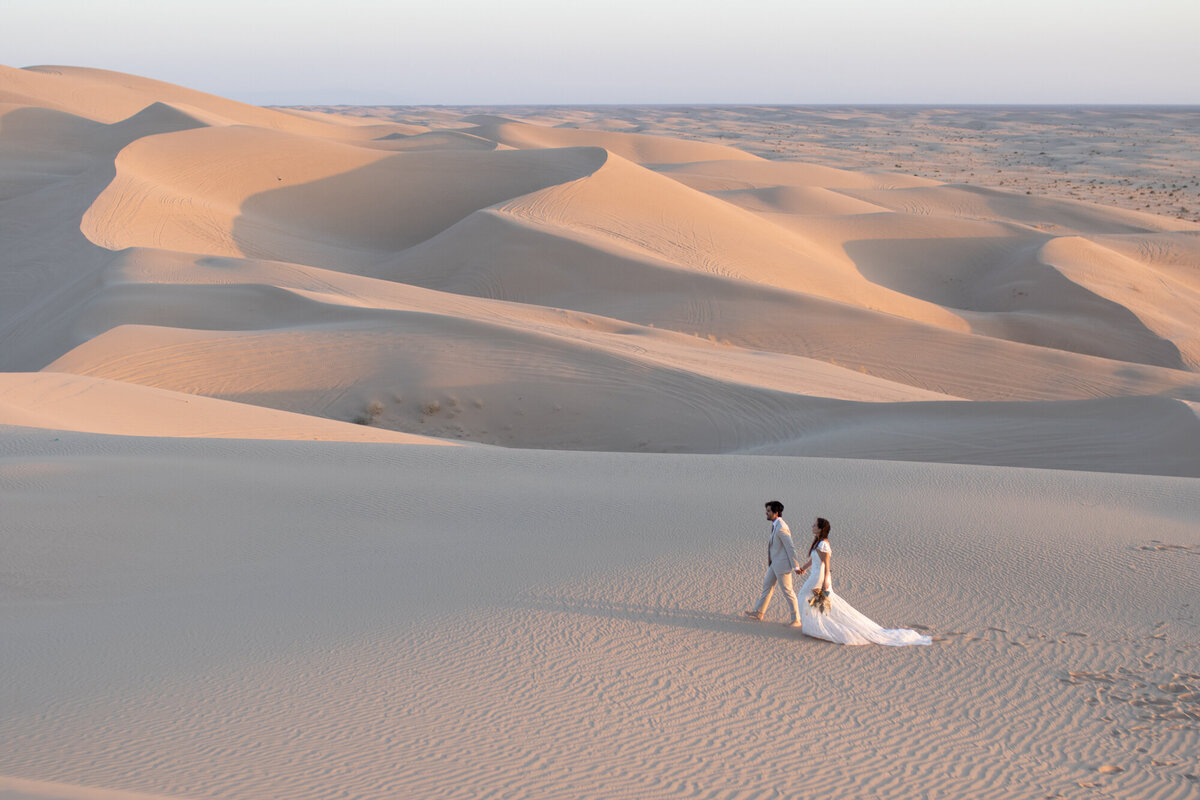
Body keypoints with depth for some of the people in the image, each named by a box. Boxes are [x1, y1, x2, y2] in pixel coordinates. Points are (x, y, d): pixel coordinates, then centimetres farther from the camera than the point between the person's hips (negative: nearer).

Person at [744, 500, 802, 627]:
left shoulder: (781, 528, -26)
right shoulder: (776, 524, 6)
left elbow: (791, 548, -24)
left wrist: (795, 566, -21)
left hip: (782, 564, -10)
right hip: (775, 563, 10)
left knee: (787, 591, -1)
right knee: (767, 586, 19)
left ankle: (797, 619, 9)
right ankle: (758, 612, 31)